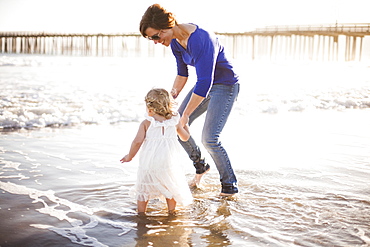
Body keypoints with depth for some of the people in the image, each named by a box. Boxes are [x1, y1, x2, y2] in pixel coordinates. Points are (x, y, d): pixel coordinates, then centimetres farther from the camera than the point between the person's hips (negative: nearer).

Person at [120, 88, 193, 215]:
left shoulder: (146, 123, -3)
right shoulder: (175, 122, 6)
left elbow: (138, 141, -11)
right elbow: (185, 137, 21)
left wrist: (130, 156, 4)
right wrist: (185, 125, 41)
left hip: (148, 163, -2)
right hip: (168, 164, 2)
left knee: (143, 189, 15)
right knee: (171, 187, 21)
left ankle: (141, 212, 20)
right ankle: (171, 211, 26)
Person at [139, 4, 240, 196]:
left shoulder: (201, 40, -32)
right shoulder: (175, 41, -4)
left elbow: (204, 83, -35)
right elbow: (182, 73, 9)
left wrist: (185, 115, -31)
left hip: (225, 86, -8)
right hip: (206, 84, 9)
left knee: (209, 139, -14)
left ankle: (230, 186, 5)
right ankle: (200, 166, 27)